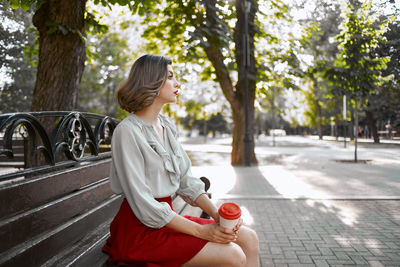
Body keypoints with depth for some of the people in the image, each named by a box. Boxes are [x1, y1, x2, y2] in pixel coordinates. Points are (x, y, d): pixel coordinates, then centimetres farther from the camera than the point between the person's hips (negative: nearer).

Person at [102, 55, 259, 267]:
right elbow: (143, 205, -20)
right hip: (140, 228, -7)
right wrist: (201, 231, -18)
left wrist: (216, 214, -6)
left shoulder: (166, 126, 9)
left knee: (249, 238, -4)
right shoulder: (127, 132, -16)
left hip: (167, 217, 8)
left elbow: (185, 180, 9)